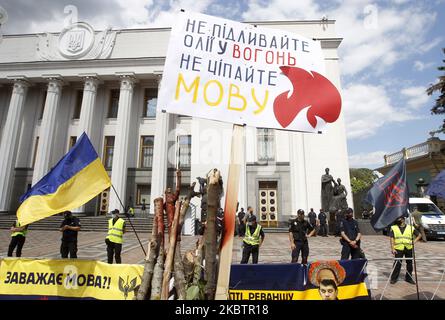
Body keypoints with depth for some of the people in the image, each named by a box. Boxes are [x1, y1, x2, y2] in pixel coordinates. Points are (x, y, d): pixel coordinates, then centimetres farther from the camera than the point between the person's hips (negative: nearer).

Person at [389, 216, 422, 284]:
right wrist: (392, 249, -7)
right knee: (397, 264, -2)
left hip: (409, 248, 2)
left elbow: (419, 235, 17)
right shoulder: (393, 228, 4)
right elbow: (391, 238, 0)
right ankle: (394, 278, 8)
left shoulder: (410, 228, 8)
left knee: (409, 263, 10)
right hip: (398, 249, -2)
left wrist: (414, 241, 2)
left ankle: (409, 278, 27)